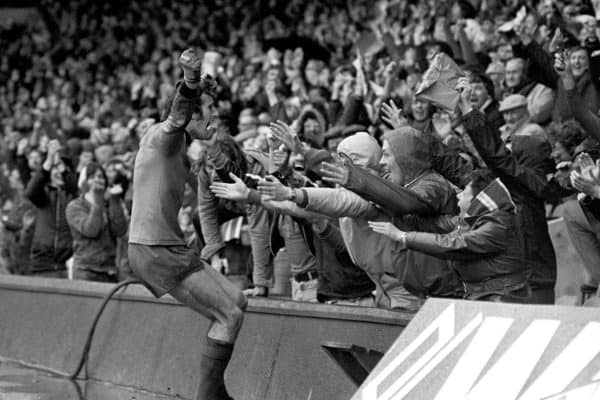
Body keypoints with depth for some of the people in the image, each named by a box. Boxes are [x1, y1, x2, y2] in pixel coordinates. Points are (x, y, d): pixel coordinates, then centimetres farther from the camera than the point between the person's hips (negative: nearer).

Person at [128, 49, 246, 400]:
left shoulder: (180, 147, 19)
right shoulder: (163, 135, -12)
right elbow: (178, 117, -38)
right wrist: (191, 83, -56)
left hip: (168, 248, 11)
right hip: (155, 250, -11)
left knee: (237, 303, 15)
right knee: (229, 315, -11)